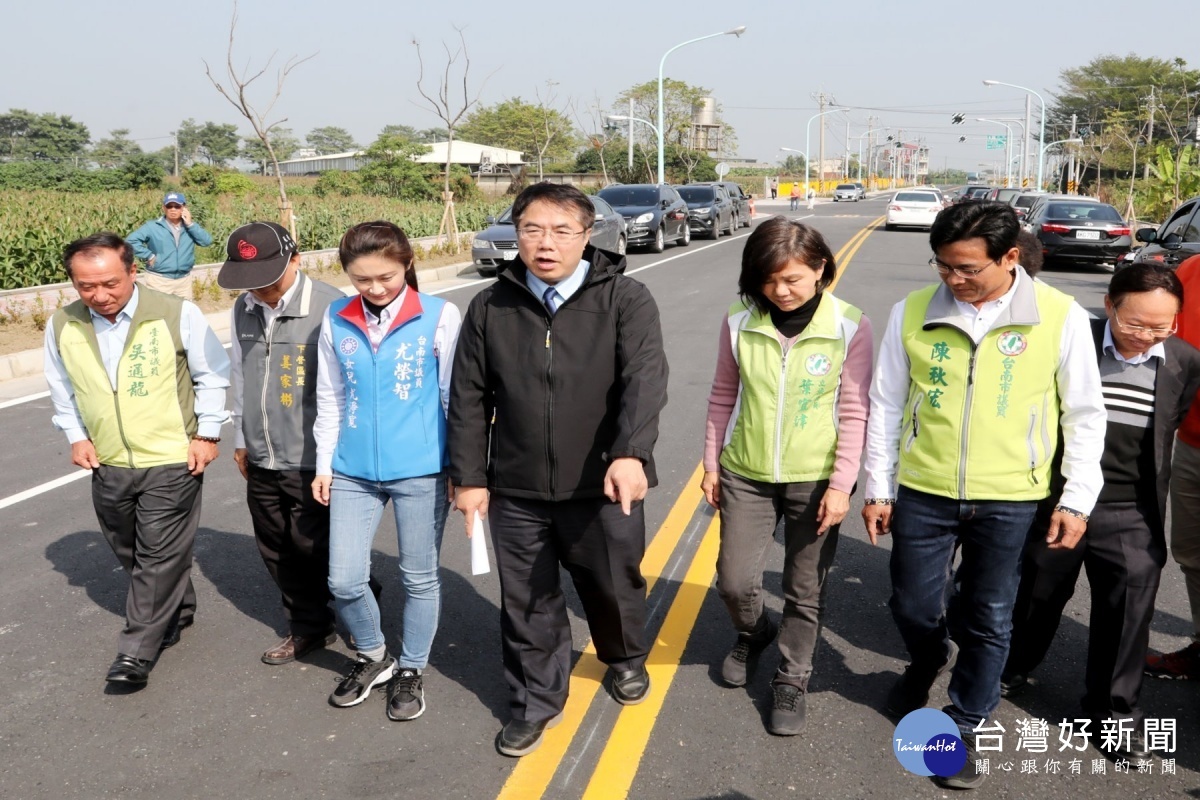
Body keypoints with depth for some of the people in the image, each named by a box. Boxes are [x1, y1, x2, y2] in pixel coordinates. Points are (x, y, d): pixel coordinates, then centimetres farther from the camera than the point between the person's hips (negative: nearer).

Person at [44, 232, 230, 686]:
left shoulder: (177, 315, -15)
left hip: (172, 461, -5)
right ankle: (176, 612, 39)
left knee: (160, 557, -3)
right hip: (107, 465, 5)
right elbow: (61, 386, 14)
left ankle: (137, 651, 8)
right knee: (130, 555, 17)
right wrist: (76, 435, 7)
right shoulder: (62, 326, -3)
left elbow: (213, 375, -4)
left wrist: (207, 433, -5)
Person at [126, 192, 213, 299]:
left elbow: (207, 241, -5)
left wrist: (190, 224, -10)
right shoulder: (153, 227, -2)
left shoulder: (189, 227, 10)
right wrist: (149, 256, -11)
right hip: (158, 280, -4)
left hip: (184, 280, 4)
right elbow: (130, 240, -8)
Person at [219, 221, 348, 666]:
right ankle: (308, 627, 35)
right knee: (278, 552, 16)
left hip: (314, 462, -7)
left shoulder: (330, 307, -19)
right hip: (262, 461, 7)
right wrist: (241, 439, 20)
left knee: (316, 550, 3)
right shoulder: (243, 309, 4)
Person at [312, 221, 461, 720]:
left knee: (419, 578, 10)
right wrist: (325, 464, 10)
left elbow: (456, 395, -1)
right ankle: (373, 656, 32)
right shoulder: (336, 320, 2)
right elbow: (330, 398, 10)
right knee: (344, 581, 4)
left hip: (421, 470, -3)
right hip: (353, 472, 3)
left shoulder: (440, 316, -7)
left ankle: (411, 670, 32)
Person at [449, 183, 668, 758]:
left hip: (604, 488, -2)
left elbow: (646, 379, -21)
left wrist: (632, 452, -36)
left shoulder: (625, 299, -8)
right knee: (527, 604, 13)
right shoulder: (490, 307, 1)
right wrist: (469, 477, 3)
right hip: (517, 493, 2)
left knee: (614, 587, 18)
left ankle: (626, 660, 49)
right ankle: (535, 701, 35)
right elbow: (469, 398, 5)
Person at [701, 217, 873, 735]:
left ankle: (791, 680, 30)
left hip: (815, 480, -2)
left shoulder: (850, 326, -11)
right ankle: (752, 634, 40)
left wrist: (841, 484, -9)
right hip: (745, 476, 2)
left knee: (805, 592, 10)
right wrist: (712, 465, 6)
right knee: (734, 581, 7)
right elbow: (723, 398, 4)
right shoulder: (739, 323, -6)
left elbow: (854, 412, -8)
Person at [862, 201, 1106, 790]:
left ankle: (964, 727, 31)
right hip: (922, 491, 1)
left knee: (988, 620, 11)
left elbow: (1085, 416, 1)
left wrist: (1077, 498, 0)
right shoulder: (912, 312, -6)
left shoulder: (1060, 318, -9)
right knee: (912, 607, 12)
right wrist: (877, 487, 5)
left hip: (1008, 499, -1)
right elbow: (886, 406, 3)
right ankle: (929, 660, 47)